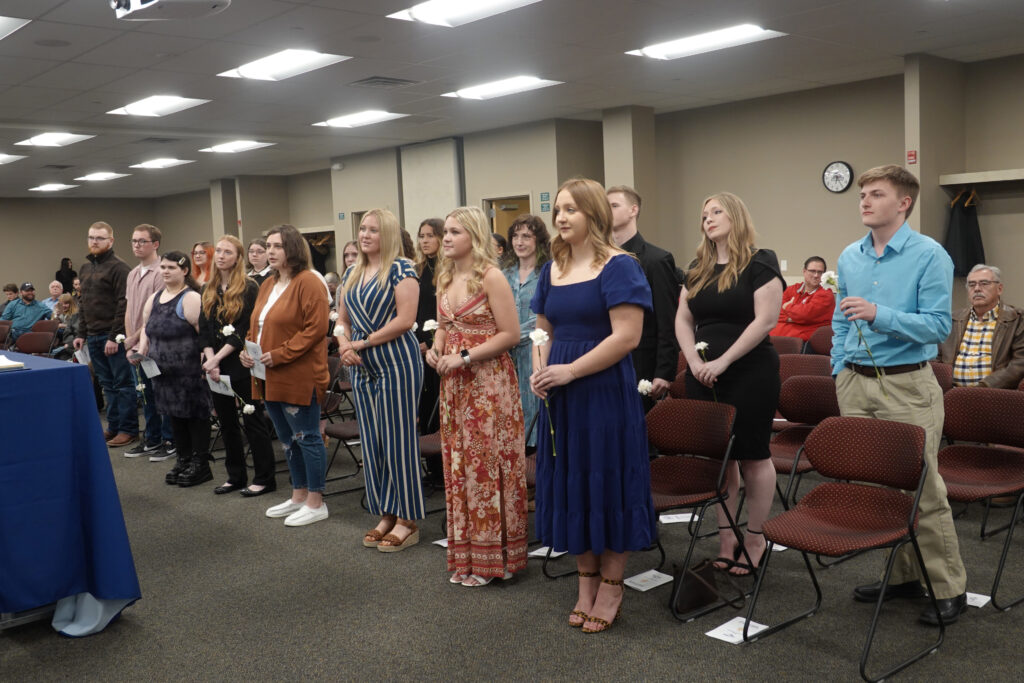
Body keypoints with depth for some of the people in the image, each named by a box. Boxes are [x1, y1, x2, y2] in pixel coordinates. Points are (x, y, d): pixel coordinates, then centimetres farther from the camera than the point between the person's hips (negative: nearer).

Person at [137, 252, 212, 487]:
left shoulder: (191, 299, -12)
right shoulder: (154, 299, 13)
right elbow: (146, 329, 22)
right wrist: (141, 351, 5)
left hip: (189, 372, -8)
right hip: (164, 371, 8)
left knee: (195, 415, 1)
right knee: (175, 415, 15)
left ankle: (201, 465, 11)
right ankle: (183, 460, 27)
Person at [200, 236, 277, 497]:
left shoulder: (249, 288, -7)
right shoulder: (209, 291, 11)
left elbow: (245, 331, -12)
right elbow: (204, 330, 7)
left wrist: (217, 358, -16)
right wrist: (210, 360, -8)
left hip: (243, 365, -6)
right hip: (217, 369, 6)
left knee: (253, 421, -1)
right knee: (227, 422, 13)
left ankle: (264, 478, 8)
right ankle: (235, 476, 24)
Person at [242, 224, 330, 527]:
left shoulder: (309, 282, -12)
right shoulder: (268, 285, 15)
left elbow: (316, 327, -19)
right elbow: (256, 325, 21)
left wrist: (280, 354, -21)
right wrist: (248, 349, 2)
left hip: (299, 376, -9)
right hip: (271, 377, 9)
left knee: (307, 437, -1)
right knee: (288, 438, 17)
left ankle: (316, 503, 10)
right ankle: (298, 496, 30)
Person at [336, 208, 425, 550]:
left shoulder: (401, 269, -8)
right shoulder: (352, 273, 14)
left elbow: (404, 320, -17)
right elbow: (343, 319, 19)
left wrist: (361, 343, -12)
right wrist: (344, 344, -3)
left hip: (397, 362, -7)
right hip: (363, 368, 8)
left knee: (398, 441, -3)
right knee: (371, 443, 10)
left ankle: (407, 520, 8)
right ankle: (385, 514, 22)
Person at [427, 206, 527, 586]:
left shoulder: (491, 277, -11)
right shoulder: (445, 277, 12)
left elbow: (510, 333, -15)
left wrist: (465, 357, -18)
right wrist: (436, 349, -1)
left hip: (488, 380, -7)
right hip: (454, 384, 7)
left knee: (487, 465, -1)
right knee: (458, 465, 11)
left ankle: (491, 557, 11)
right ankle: (466, 554, 22)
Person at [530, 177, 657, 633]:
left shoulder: (618, 266, -10)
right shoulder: (552, 269, 11)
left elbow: (627, 336, -18)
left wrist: (568, 371, -18)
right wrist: (539, 369, -3)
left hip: (605, 391, -6)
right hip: (559, 396, 7)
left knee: (607, 482, 3)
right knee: (571, 484, 12)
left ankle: (611, 587, 19)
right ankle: (586, 583, 27)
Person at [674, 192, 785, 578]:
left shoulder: (759, 263, -6)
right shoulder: (698, 269, 12)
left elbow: (765, 320, -14)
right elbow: (683, 319, 11)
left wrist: (723, 361, -17)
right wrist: (694, 360, -6)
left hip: (750, 375, -6)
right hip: (703, 377, 6)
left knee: (752, 455, 3)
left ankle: (755, 538, 15)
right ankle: (726, 537, 19)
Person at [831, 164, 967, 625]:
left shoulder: (929, 255, -7)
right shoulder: (849, 257, 11)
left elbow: (938, 325, -15)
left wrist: (879, 315, -25)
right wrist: (841, 371, 12)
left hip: (907, 385, -6)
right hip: (855, 384, 6)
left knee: (922, 488, -2)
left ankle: (949, 588, 11)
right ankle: (902, 575, 25)